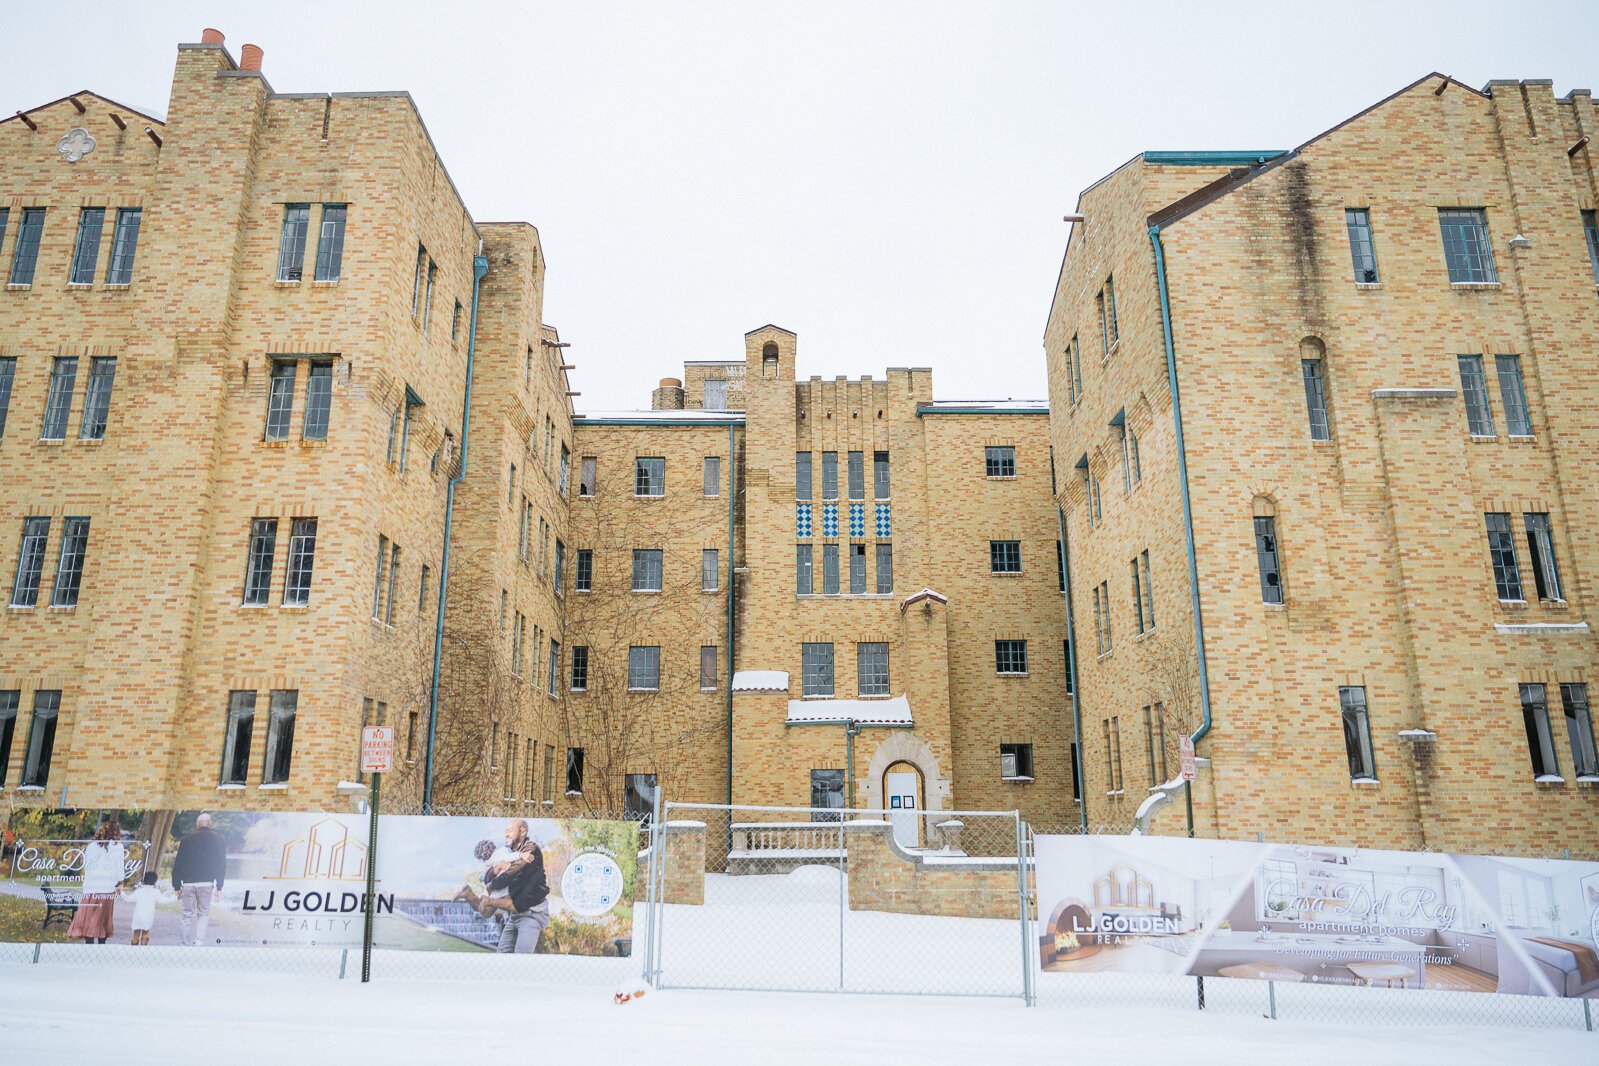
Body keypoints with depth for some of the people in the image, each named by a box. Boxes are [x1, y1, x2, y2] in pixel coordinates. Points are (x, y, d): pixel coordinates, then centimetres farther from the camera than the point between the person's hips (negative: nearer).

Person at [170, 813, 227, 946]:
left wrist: (176, 886, 9)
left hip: (187, 883, 1)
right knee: (203, 913, 10)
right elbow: (221, 864, 1)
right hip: (207, 882, -1)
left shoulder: (186, 840, 8)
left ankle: (188, 943, 8)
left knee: (187, 914, 10)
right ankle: (198, 940, -4)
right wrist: (219, 886, 4)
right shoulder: (218, 839, 5)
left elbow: (177, 864, 5)